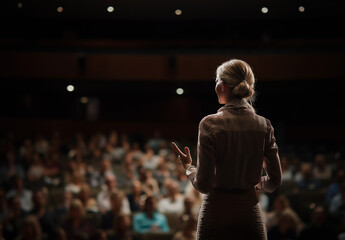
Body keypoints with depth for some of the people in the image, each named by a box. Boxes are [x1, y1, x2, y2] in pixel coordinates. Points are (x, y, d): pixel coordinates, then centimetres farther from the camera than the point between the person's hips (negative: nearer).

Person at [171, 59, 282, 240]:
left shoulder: (210, 124, -12)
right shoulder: (263, 125, -1)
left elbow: (203, 185, -12)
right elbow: (275, 180, 3)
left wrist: (188, 166, 7)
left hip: (217, 213, -3)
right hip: (250, 213, 3)